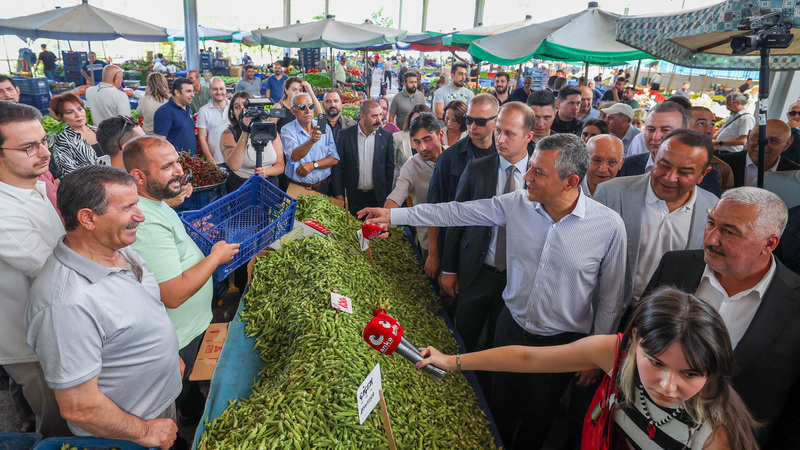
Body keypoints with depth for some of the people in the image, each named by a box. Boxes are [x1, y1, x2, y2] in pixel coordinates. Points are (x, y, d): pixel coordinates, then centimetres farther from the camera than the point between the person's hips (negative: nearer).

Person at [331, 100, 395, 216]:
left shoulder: (386, 135, 1)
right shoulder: (345, 135, -2)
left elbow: (390, 167, 5)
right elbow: (337, 167, 1)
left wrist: (388, 196, 3)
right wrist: (338, 194, -4)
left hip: (377, 197, 1)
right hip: (352, 197, -1)